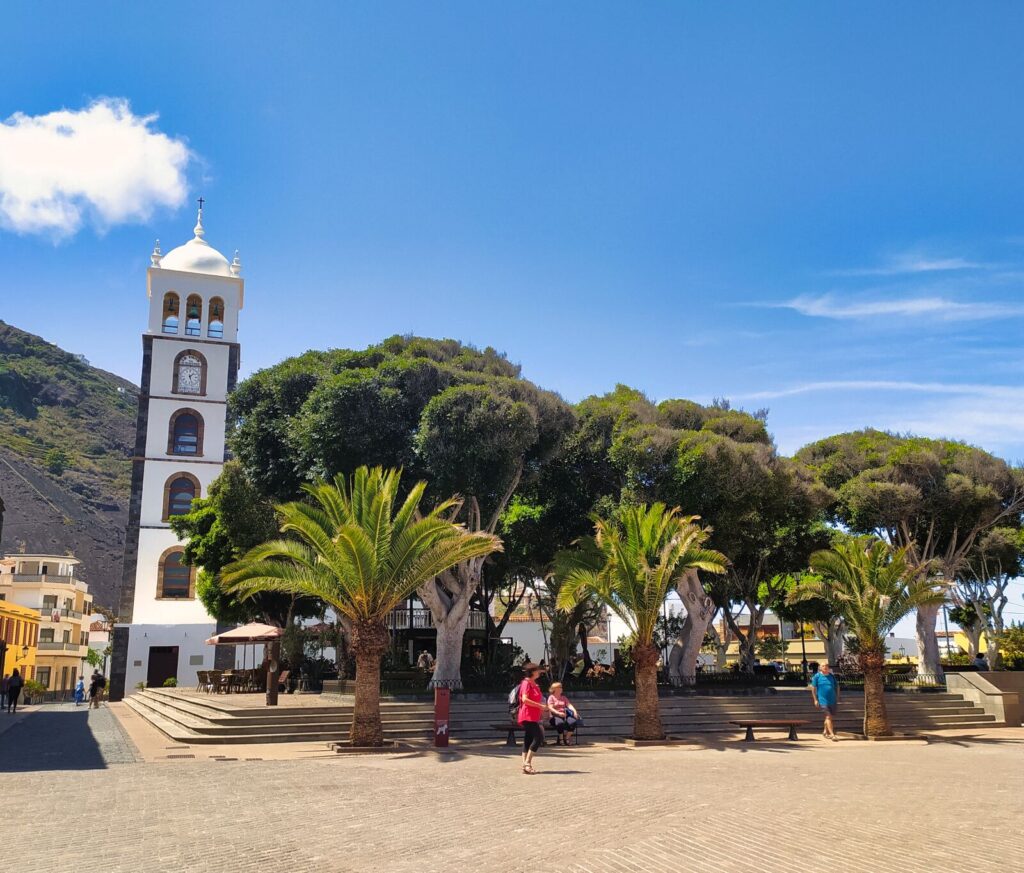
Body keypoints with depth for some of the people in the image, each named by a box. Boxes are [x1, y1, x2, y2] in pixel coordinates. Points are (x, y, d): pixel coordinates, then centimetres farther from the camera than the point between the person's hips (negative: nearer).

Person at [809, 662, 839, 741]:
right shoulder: (817, 676, -2)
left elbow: (836, 686, 17)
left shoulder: (832, 676, 8)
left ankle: (826, 732, 30)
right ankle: (832, 734, -16)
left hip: (832, 700, 5)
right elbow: (813, 688, -1)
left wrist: (837, 698, 11)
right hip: (823, 700, -5)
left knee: (832, 717, 13)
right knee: (828, 716, -13)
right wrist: (815, 699, -5)